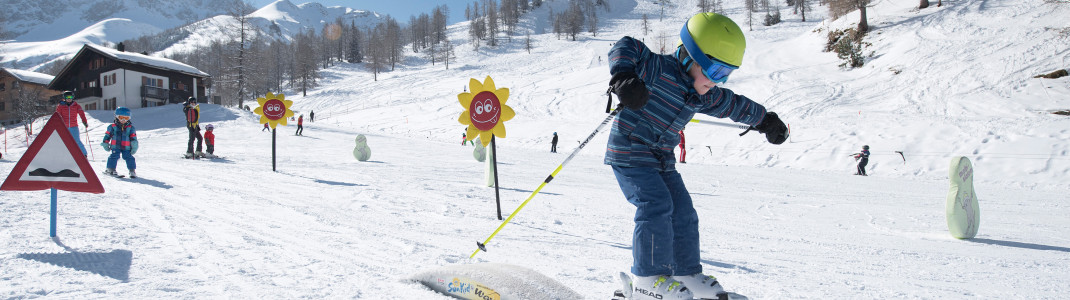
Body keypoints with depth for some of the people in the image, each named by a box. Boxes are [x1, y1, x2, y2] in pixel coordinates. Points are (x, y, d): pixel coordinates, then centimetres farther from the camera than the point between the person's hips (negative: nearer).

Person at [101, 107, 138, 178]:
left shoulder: (130, 127, 7)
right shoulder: (112, 126, 7)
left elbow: (133, 137, 6)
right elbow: (107, 135, 12)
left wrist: (134, 146, -1)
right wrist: (105, 143, 10)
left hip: (126, 148, 0)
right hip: (115, 147, 0)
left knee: (129, 157, -7)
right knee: (114, 156, -10)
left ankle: (132, 171, -2)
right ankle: (110, 169, 4)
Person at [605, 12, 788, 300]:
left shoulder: (704, 96, 7)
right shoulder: (660, 69, -19)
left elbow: (734, 104, 24)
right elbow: (627, 48, -29)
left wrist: (766, 120, 35)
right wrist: (624, 75, -48)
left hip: (662, 160, 9)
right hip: (629, 153, -9)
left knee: (683, 212, 7)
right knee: (656, 205, -20)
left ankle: (686, 273, 20)